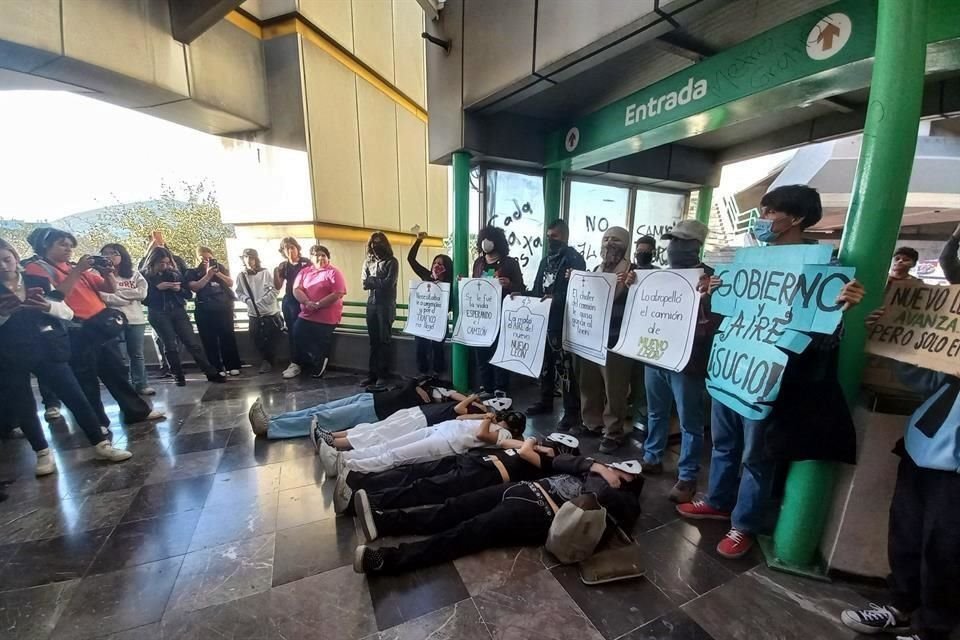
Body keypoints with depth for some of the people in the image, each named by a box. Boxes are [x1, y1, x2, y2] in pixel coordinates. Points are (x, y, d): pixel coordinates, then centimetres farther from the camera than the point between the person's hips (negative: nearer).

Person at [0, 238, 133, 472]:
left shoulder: (39, 282, 5)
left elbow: (68, 313, 1)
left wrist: (47, 306, -19)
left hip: (47, 350, 0)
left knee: (76, 397, -1)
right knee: (23, 406, 6)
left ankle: (101, 445, 6)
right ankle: (43, 454, 22)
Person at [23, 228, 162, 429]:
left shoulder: (76, 267, 16)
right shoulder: (36, 267, -1)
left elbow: (111, 289, 14)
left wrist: (107, 273, -5)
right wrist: (77, 270, -18)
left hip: (102, 325, 6)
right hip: (77, 332, -6)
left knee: (117, 371, 11)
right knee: (87, 379, 2)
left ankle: (137, 411, 20)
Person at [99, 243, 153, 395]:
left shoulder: (135, 274, 12)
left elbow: (142, 293, -2)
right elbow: (105, 298, -7)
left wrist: (118, 293, -5)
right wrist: (130, 296, -8)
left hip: (136, 319, 2)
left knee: (137, 354, 6)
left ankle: (141, 384, 11)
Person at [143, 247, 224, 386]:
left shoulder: (175, 273, 8)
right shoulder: (145, 276, -1)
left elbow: (189, 294, 9)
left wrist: (179, 289, -10)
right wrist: (157, 288, -17)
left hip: (178, 312, 2)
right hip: (158, 315, -2)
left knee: (193, 343, -1)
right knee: (170, 346, 2)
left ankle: (212, 373, -1)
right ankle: (179, 376, 12)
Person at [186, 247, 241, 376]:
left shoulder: (221, 267, 13)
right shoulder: (192, 272, 8)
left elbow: (230, 283, 4)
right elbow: (194, 287, -8)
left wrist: (218, 273, -10)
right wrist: (208, 275, -15)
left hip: (224, 308, 1)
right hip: (205, 311, -1)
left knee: (228, 337, -1)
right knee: (210, 340, -2)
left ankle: (233, 366, 3)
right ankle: (216, 369, 2)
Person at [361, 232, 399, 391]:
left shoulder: (392, 262, -1)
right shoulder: (368, 262, 14)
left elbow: (389, 283, -13)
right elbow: (365, 284, 4)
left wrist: (372, 280, -4)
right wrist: (379, 281, -10)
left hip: (386, 305, -5)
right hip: (371, 304, 5)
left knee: (385, 341, -1)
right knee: (373, 341, 9)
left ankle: (384, 376, 4)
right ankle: (373, 373, 16)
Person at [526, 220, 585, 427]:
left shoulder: (574, 259, -6)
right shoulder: (546, 259, 19)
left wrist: (556, 298, -31)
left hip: (562, 321, -8)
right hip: (543, 318, 8)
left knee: (564, 366, -5)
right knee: (544, 362, 16)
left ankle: (572, 411, 6)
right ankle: (545, 401, 31)